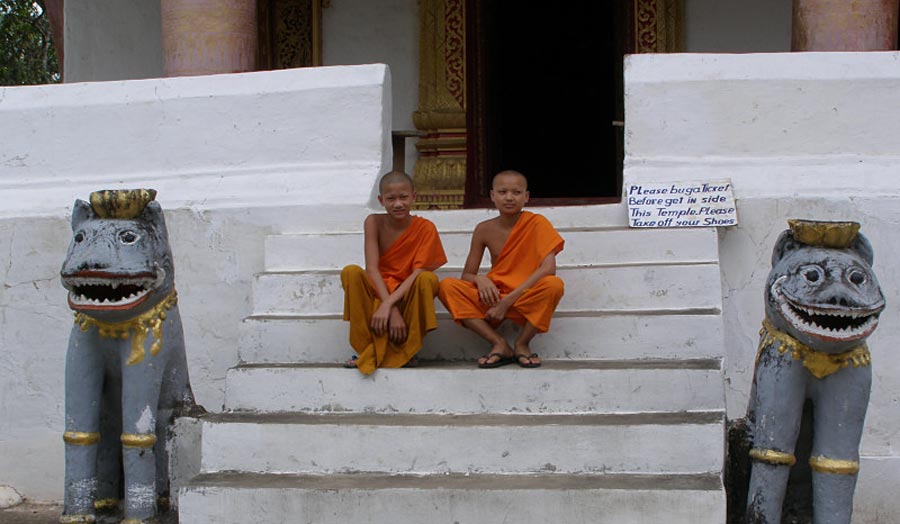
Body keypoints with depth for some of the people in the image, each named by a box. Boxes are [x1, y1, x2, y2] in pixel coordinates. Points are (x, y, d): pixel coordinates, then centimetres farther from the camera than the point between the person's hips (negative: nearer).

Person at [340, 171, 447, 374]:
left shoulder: (425, 228, -9)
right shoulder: (374, 222, -7)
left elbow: (418, 272, -17)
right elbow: (372, 268, -17)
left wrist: (389, 304, -30)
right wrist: (392, 310, -28)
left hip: (408, 294, -1)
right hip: (378, 291, 1)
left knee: (429, 279, -31)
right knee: (351, 272, -27)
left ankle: (397, 354, -21)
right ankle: (368, 350, -24)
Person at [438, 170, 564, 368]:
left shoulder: (536, 224, -7)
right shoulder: (484, 230, 3)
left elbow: (548, 268, -19)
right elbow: (466, 275, 7)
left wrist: (508, 301, -22)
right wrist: (480, 279, -20)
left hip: (527, 301, -3)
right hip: (494, 299, 3)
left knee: (554, 284, -34)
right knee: (447, 286, -19)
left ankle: (522, 344, -11)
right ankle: (499, 344, -20)